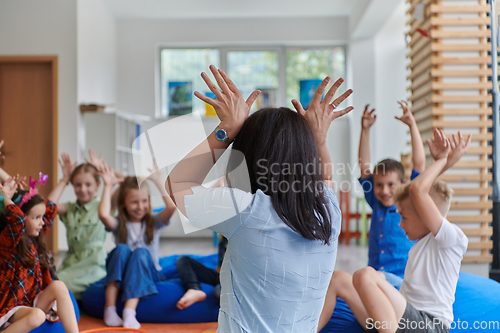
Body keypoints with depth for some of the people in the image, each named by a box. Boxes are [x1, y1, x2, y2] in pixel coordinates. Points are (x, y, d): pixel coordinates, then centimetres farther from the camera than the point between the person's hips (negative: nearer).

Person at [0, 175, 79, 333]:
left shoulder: (34, 238, 8)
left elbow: (51, 208, 19)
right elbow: (18, 220, -36)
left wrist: (31, 195, 10)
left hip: (34, 301, 7)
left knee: (58, 286, -19)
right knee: (36, 316, -34)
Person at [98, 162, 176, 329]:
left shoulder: (153, 222, 5)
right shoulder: (119, 225, 3)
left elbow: (172, 207, -15)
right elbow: (103, 214, -22)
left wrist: (159, 182, -10)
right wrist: (108, 186, -12)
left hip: (148, 274, 0)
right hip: (120, 277, 0)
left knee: (141, 252, -29)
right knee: (122, 249, -27)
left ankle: (129, 312, -43)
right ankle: (110, 309, -34)